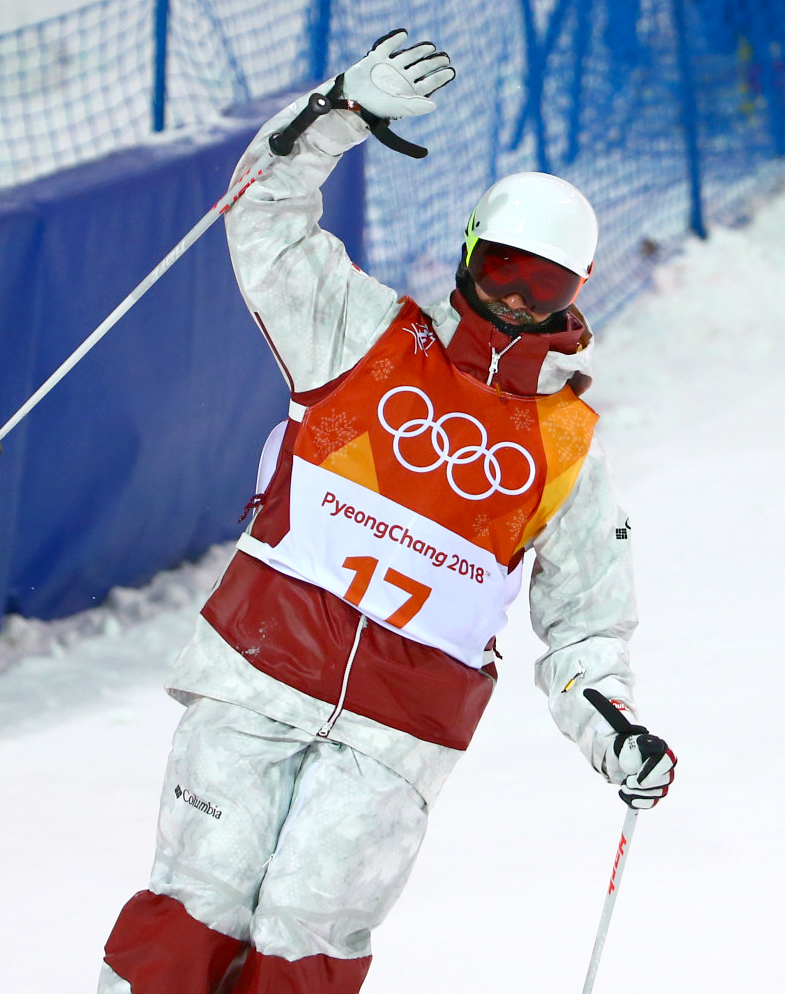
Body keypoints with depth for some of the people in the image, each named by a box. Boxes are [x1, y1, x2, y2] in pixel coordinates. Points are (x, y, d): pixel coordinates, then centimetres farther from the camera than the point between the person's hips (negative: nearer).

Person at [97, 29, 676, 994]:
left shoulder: (566, 445, 10)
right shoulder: (371, 335, 7)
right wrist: (347, 108, -11)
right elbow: (268, 217, 3)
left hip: (398, 732, 0)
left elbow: (584, 616, 15)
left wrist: (611, 729, -1)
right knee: (203, 900, -7)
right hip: (263, 671, 0)